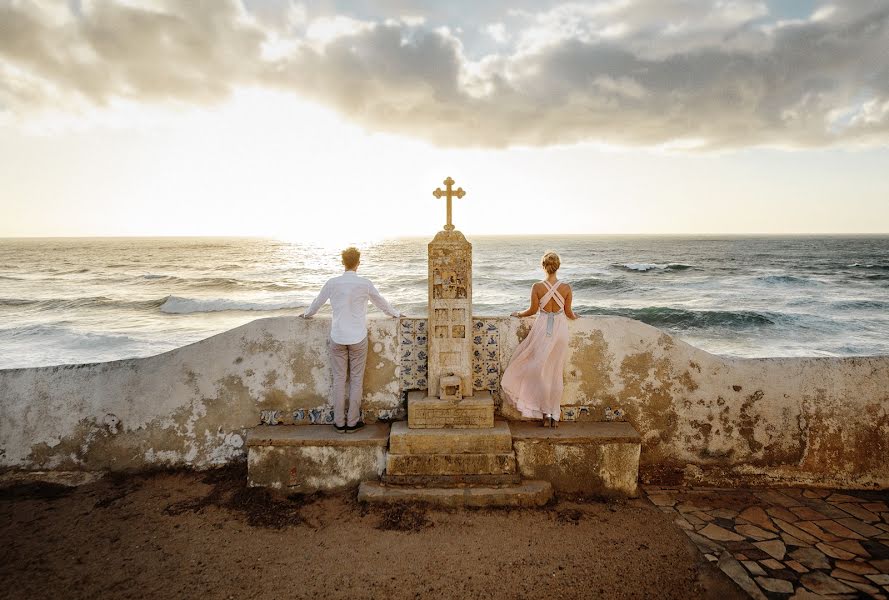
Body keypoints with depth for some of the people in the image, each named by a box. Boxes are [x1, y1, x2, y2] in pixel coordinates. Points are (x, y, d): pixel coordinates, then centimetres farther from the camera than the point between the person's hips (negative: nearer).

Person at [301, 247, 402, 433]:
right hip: (358, 338, -1)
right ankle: (353, 422, 13)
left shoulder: (332, 283, -2)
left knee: (339, 379, 8)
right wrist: (395, 313, 29)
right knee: (356, 380, 7)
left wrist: (307, 314, 35)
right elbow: (381, 302, 10)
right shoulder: (364, 284, -6)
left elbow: (318, 301, 14)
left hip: (337, 338, 1)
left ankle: (339, 422, 15)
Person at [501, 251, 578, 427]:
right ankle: (555, 416, 16)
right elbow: (569, 313, 3)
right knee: (556, 374, 10)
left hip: (542, 329, -2)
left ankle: (546, 414, 12)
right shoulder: (566, 288, -5)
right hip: (560, 330, 2)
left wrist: (518, 314, 19)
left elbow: (533, 310, -2)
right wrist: (576, 317, 27)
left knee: (541, 372, 9)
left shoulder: (537, 287, -10)